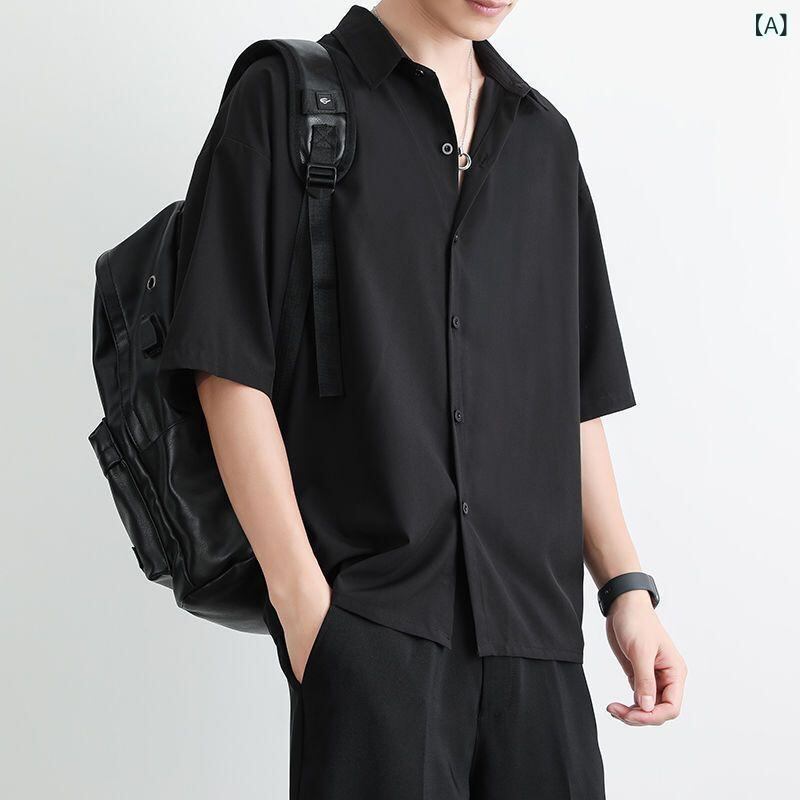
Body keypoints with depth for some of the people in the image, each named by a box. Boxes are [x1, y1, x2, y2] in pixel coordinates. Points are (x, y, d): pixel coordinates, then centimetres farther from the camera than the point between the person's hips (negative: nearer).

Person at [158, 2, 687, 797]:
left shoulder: (545, 139, 17)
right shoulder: (284, 100, 1)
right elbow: (230, 371, -5)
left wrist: (627, 588, 11)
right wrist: (298, 592, -11)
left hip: (532, 621, 5)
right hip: (369, 609, -5)